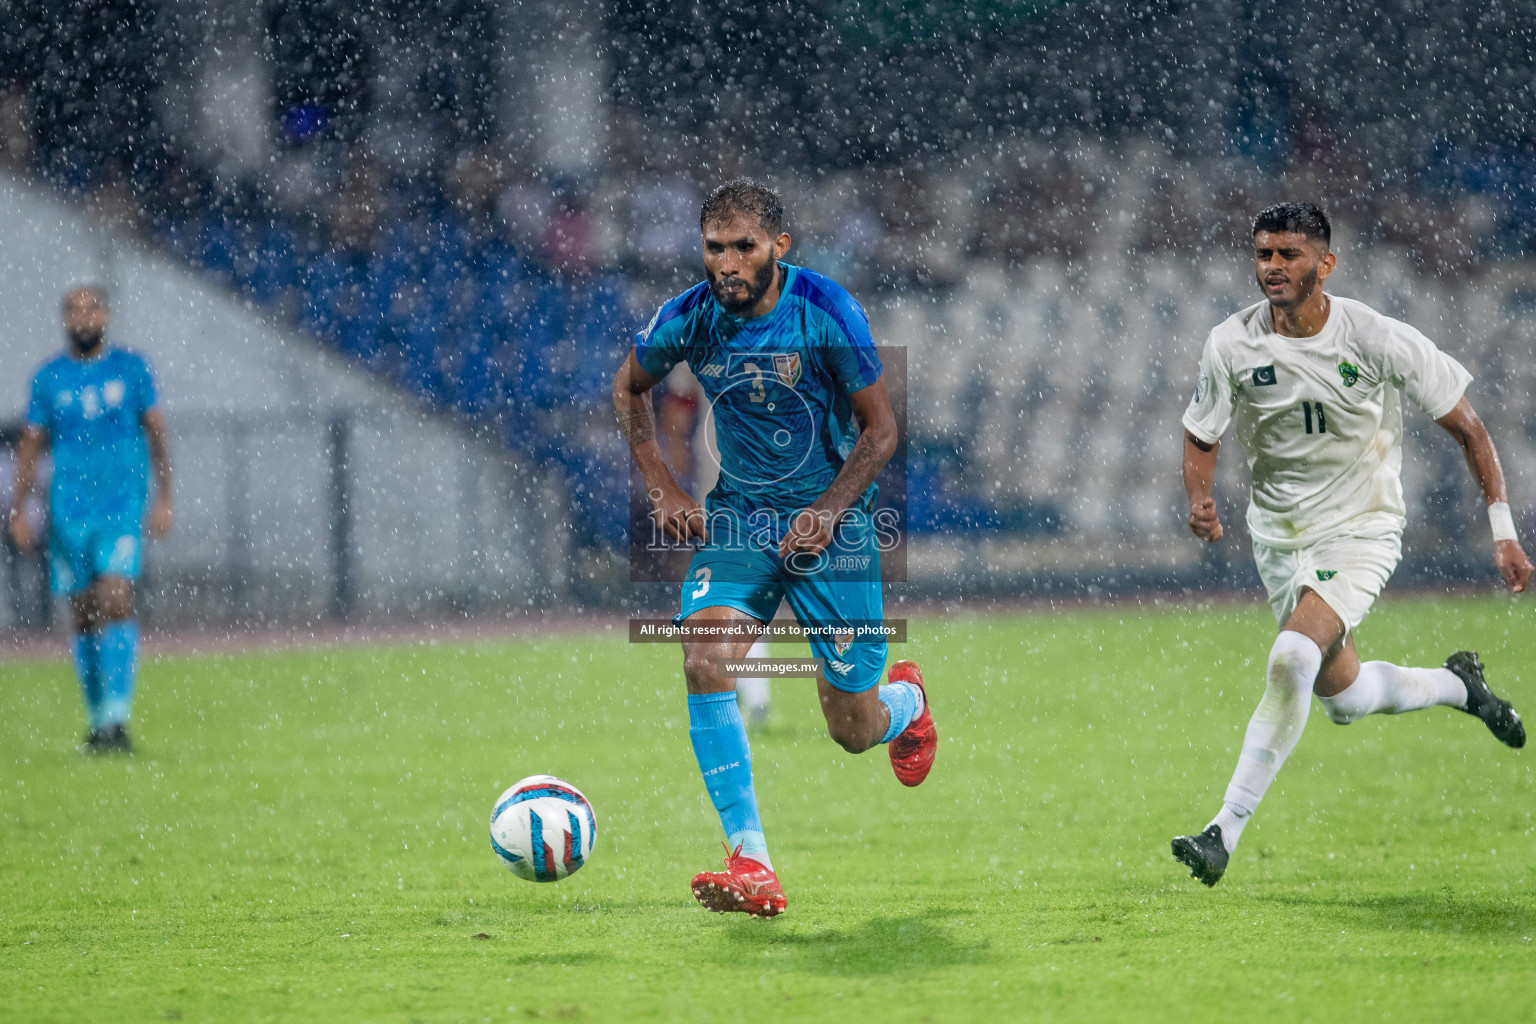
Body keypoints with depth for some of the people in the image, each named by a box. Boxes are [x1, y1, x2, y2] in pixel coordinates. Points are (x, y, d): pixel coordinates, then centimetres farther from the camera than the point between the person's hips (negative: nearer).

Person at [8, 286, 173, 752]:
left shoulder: (131, 368, 4)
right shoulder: (49, 378, 6)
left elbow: (155, 433, 8)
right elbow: (31, 446, 11)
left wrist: (163, 499, 2)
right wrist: (18, 511, 5)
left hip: (123, 504, -2)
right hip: (68, 509, 2)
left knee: (116, 600, -17)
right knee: (84, 615, 6)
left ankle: (116, 717, -20)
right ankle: (98, 719, 17)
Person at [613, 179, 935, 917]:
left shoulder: (826, 314, -17)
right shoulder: (688, 320, -10)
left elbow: (881, 428, -7)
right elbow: (629, 387, 11)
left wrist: (827, 514, -19)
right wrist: (662, 488, 1)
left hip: (829, 520, -2)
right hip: (737, 515, 2)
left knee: (853, 730, 2)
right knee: (705, 658, -25)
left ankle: (907, 700, 43)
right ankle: (751, 865, -24)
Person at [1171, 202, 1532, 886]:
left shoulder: (1380, 340, -16)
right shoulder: (1232, 345, -10)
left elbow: (1467, 428, -6)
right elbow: (1201, 435, 4)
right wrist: (1200, 500, -18)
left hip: (1361, 530, -4)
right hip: (1278, 537, 4)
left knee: (1292, 658, -27)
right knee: (1344, 699, 12)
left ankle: (1225, 832, -23)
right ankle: (1456, 686, 44)